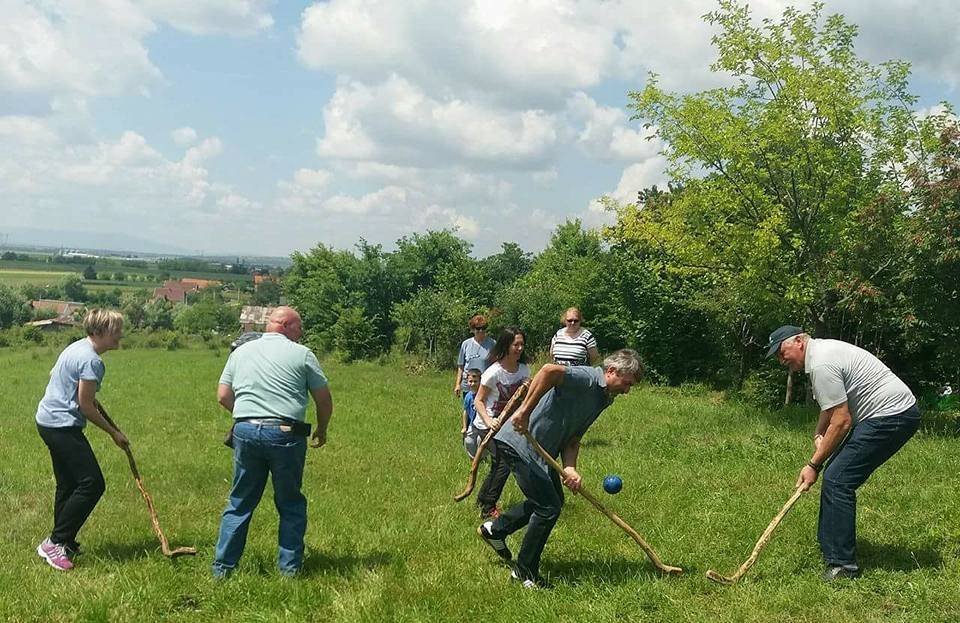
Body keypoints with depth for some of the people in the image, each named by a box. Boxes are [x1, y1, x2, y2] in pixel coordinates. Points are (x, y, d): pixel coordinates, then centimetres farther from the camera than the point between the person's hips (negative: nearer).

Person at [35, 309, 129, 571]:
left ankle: (64, 544, 24)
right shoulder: (92, 361, -20)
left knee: (69, 485, 16)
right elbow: (86, 406, -17)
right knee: (92, 484, -10)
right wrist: (113, 433, -7)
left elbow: (53, 375, 27)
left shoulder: (76, 347, 11)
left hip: (49, 420, 11)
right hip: (63, 427, -11)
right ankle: (55, 542, -6)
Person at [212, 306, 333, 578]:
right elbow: (324, 400, 3)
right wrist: (321, 430, 20)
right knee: (290, 504, 11)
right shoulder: (302, 354, 1)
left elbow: (223, 396, 12)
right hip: (286, 434, -3)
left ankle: (222, 566, 16)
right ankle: (289, 567, 15)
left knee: (240, 502, 14)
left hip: (245, 433, 4)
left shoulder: (241, 351, 13)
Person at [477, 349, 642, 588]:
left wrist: (569, 469, -11)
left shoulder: (602, 399, 10)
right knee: (549, 507, -6)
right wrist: (525, 411, -38)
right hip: (519, 442, -10)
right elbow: (550, 370, -40)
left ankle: (495, 529, 35)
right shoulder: (587, 378, -19)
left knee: (553, 499, 22)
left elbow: (572, 440, 8)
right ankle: (525, 572, 9)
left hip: (542, 450, 10)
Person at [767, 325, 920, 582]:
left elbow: (842, 421, -18)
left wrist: (814, 465, -11)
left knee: (837, 480, -15)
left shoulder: (821, 364, -18)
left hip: (891, 415, -11)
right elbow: (831, 407, 25)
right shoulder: (822, 349, 16)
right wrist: (818, 433, 6)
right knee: (836, 477, 15)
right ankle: (830, 546, 25)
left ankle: (842, 565, -12)